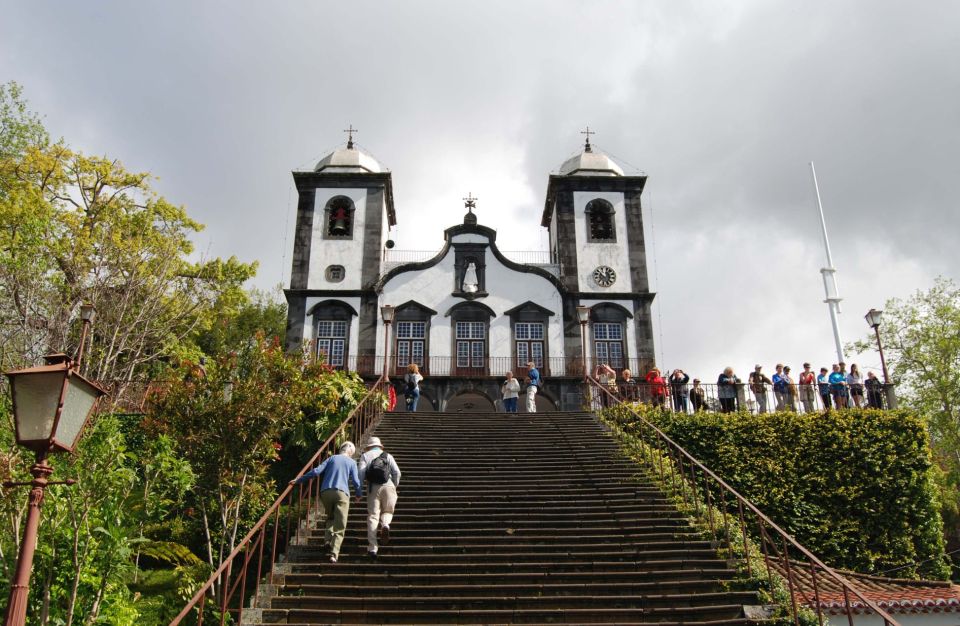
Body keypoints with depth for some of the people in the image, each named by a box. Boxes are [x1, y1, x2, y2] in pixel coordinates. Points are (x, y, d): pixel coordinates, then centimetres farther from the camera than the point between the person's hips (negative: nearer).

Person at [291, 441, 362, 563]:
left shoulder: (332, 458, 15)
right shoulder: (352, 462, 10)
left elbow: (316, 471, 5)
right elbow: (355, 481, 3)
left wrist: (298, 481, 10)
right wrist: (359, 494, 21)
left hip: (325, 492, 3)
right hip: (342, 493, -3)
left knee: (330, 517, 26)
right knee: (340, 526, 0)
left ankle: (328, 540, 5)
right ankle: (333, 553, -14)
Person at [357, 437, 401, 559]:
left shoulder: (365, 455, 17)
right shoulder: (388, 455, 20)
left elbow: (360, 472, 1)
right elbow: (397, 472, 7)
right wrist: (395, 486, 21)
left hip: (373, 487, -1)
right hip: (388, 485, 1)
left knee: (372, 516, 2)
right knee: (387, 511, 19)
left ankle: (373, 548, -4)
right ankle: (385, 525, -16)